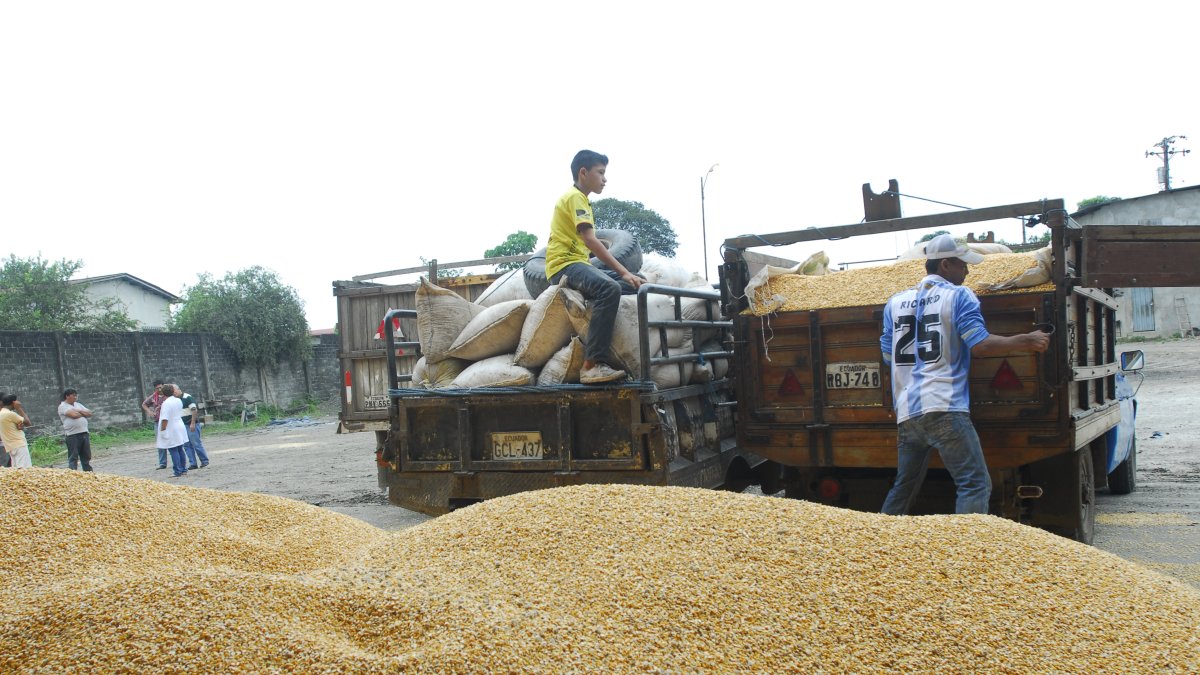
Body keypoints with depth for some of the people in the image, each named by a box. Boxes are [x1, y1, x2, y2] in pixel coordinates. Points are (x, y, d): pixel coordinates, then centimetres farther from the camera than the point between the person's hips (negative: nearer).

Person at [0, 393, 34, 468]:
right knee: (26, 469, -16)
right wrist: (19, 408, -3)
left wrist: (20, 425, -6)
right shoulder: (10, 414, -14)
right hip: (19, 445, -9)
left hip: (11, 447, 9)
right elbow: (28, 423, -8)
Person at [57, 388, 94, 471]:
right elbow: (74, 415, -17)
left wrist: (80, 411, -5)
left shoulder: (78, 405, 20)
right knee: (73, 458, -5)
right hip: (72, 435, -7)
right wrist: (84, 413, 1)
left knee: (86, 456, 11)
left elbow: (90, 413, 11)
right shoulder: (62, 406, -2)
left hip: (84, 433, 7)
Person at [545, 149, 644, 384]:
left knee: (637, 284, 7)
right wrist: (623, 272, -23)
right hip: (564, 265, -10)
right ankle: (592, 365, -40)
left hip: (579, 264, 10)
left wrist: (625, 273, 15)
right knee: (610, 288, -36)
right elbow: (590, 241, -20)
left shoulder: (581, 200, 25)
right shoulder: (574, 197, -7)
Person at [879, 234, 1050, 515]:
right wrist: (1026, 342, 3)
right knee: (975, 485, -5)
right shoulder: (959, 296, 1)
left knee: (904, 486, 18)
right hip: (944, 408, -6)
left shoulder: (895, 302, 17)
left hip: (906, 412, 7)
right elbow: (980, 345, -8)